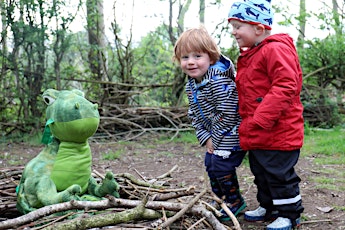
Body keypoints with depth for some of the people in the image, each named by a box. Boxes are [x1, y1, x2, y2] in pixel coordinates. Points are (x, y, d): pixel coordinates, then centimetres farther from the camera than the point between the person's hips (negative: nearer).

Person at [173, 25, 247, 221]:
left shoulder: (219, 82, -29)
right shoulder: (191, 86, 1)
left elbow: (226, 115, -30)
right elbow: (195, 115, 6)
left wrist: (217, 140, -18)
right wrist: (206, 138, -6)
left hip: (232, 134, -9)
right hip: (214, 135, 9)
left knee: (221, 165, -10)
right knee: (211, 164, 15)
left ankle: (235, 201, 13)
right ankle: (222, 199, 35)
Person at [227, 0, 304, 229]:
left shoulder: (276, 50, -17)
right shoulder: (248, 56, 14)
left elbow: (285, 87, -26)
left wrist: (260, 119, -28)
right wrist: (247, 125, 19)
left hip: (278, 131, -10)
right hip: (256, 134, 10)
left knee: (280, 174, 1)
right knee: (261, 173, 20)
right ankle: (268, 207, 37)